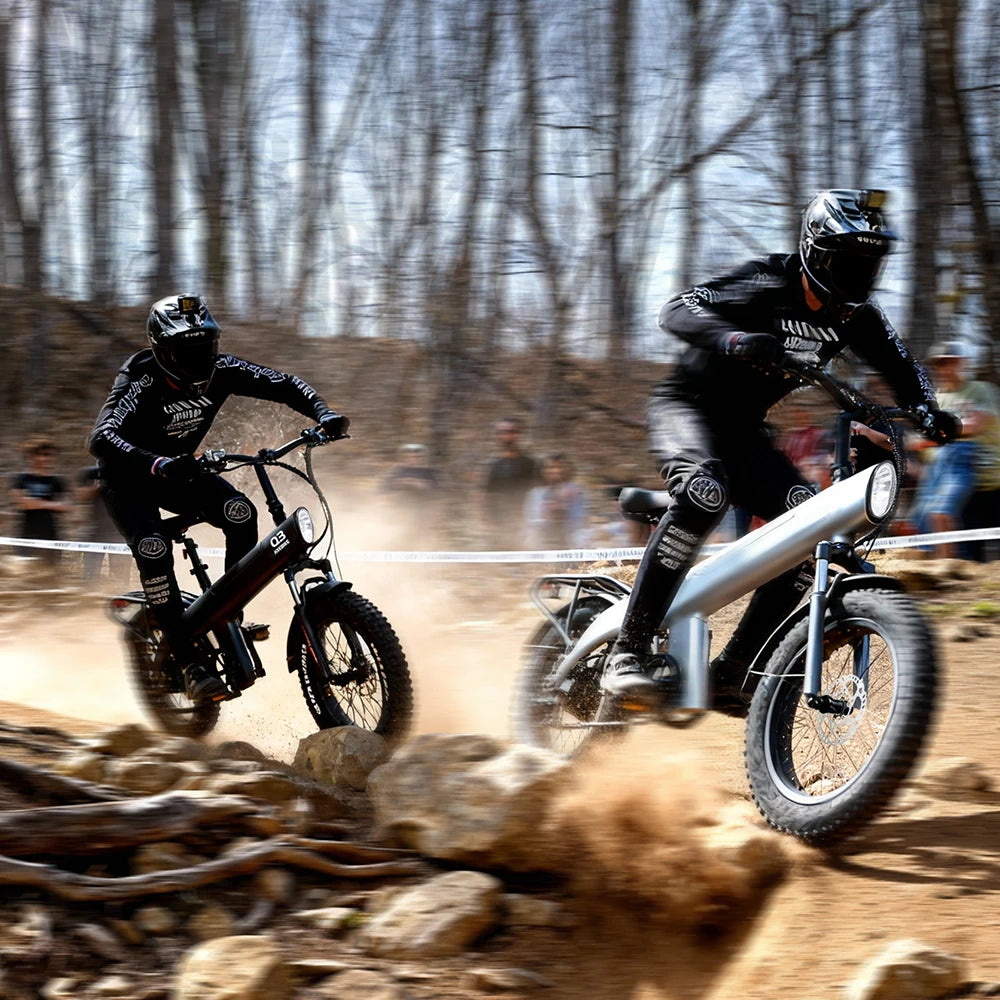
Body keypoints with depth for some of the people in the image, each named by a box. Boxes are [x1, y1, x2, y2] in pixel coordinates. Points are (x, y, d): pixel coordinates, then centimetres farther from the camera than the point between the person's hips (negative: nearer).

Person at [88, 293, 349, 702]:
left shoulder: (220, 371, -16)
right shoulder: (141, 384, -31)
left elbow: (284, 385, -11)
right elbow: (102, 438, -45)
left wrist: (322, 412, -31)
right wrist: (157, 465, -61)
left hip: (178, 470, 5)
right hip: (130, 480, -5)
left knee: (240, 512, -22)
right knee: (154, 551, -29)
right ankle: (189, 666, -26)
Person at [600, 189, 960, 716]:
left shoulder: (855, 316, -3)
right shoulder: (768, 284, -21)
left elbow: (900, 365, 7)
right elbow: (676, 310, -32)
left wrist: (927, 410, -15)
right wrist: (734, 339, -52)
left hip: (742, 429, 7)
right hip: (687, 407, -7)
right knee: (705, 491, -37)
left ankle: (730, 675, -6)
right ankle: (627, 654, -38)